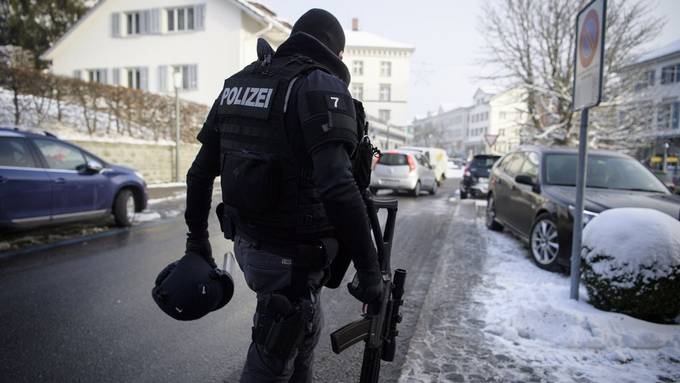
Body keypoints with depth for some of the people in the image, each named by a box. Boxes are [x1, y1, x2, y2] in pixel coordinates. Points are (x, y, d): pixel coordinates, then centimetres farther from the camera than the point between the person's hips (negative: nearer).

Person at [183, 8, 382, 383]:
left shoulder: (237, 83, 8)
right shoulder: (321, 86, -14)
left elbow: (200, 172, 10)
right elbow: (336, 187, -28)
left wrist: (197, 236, 20)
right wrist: (369, 268, -21)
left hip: (248, 244, 7)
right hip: (291, 256, -7)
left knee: (307, 326, 28)